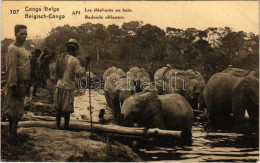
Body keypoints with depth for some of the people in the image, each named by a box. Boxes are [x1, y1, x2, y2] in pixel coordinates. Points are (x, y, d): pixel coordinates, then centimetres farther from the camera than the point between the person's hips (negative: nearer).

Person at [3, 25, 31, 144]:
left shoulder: (24, 49, 17)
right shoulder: (13, 48, -11)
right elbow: (11, 68, -17)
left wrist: (28, 86, 19)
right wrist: (13, 86, -21)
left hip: (23, 84, 9)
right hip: (16, 84, -9)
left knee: (18, 111, 15)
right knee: (13, 111, -3)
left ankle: (14, 133, 25)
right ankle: (12, 137, 4)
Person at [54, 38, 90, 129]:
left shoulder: (60, 58, 7)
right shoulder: (74, 60, -13)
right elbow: (81, 72, -18)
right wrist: (86, 63, -11)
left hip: (59, 86, 6)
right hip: (68, 87, -6)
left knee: (58, 109, 14)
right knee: (67, 110, 5)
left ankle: (58, 126, 20)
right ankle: (66, 127, 12)